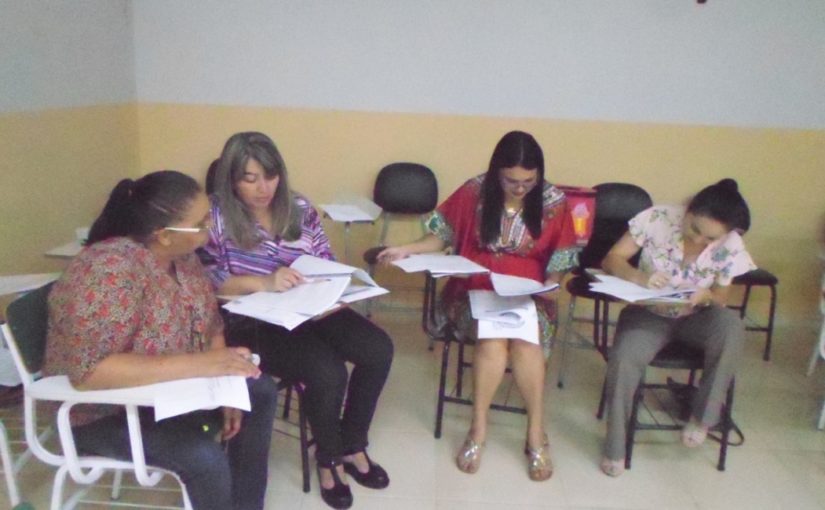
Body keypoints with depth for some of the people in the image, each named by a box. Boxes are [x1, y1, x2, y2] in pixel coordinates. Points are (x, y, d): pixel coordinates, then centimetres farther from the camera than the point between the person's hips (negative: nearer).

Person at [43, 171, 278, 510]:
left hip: (166, 388, 8)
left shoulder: (181, 255, -6)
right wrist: (199, 364, -39)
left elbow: (210, 322, 4)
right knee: (204, 457, -27)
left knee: (261, 392, 4)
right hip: (104, 411, -8)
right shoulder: (112, 270, -31)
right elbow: (88, 371, -38)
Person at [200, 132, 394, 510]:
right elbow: (207, 281, -13)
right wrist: (264, 282, -28)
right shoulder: (216, 215, -7)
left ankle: (351, 445, 10)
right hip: (252, 321, -5)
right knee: (328, 372, -27)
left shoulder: (299, 207, 6)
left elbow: (326, 263, 11)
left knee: (378, 350, -14)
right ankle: (328, 457, 6)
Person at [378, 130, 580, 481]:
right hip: (475, 288, 0)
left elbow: (559, 258, 3)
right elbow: (443, 235, 3)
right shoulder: (474, 192, -5)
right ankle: (478, 429, -9)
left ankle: (536, 434, -10)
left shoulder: (553, 203, -3)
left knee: (526, 343, -29)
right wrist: (408, 250, -12)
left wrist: (550, 285, -16)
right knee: (493, 339, -30)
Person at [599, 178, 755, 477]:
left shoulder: (730, 247, -11)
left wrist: (705, 296, -25)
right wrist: (639, 277, -35)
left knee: (731, 327, -33)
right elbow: (611, 260, -14)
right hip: (649, 314, -2)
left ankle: (703, 416, -12)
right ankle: (615, 447, -9)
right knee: (623, 359, -32)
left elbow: (720, 299, 0)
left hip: (694, 317, 2)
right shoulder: (658, 219, -17)